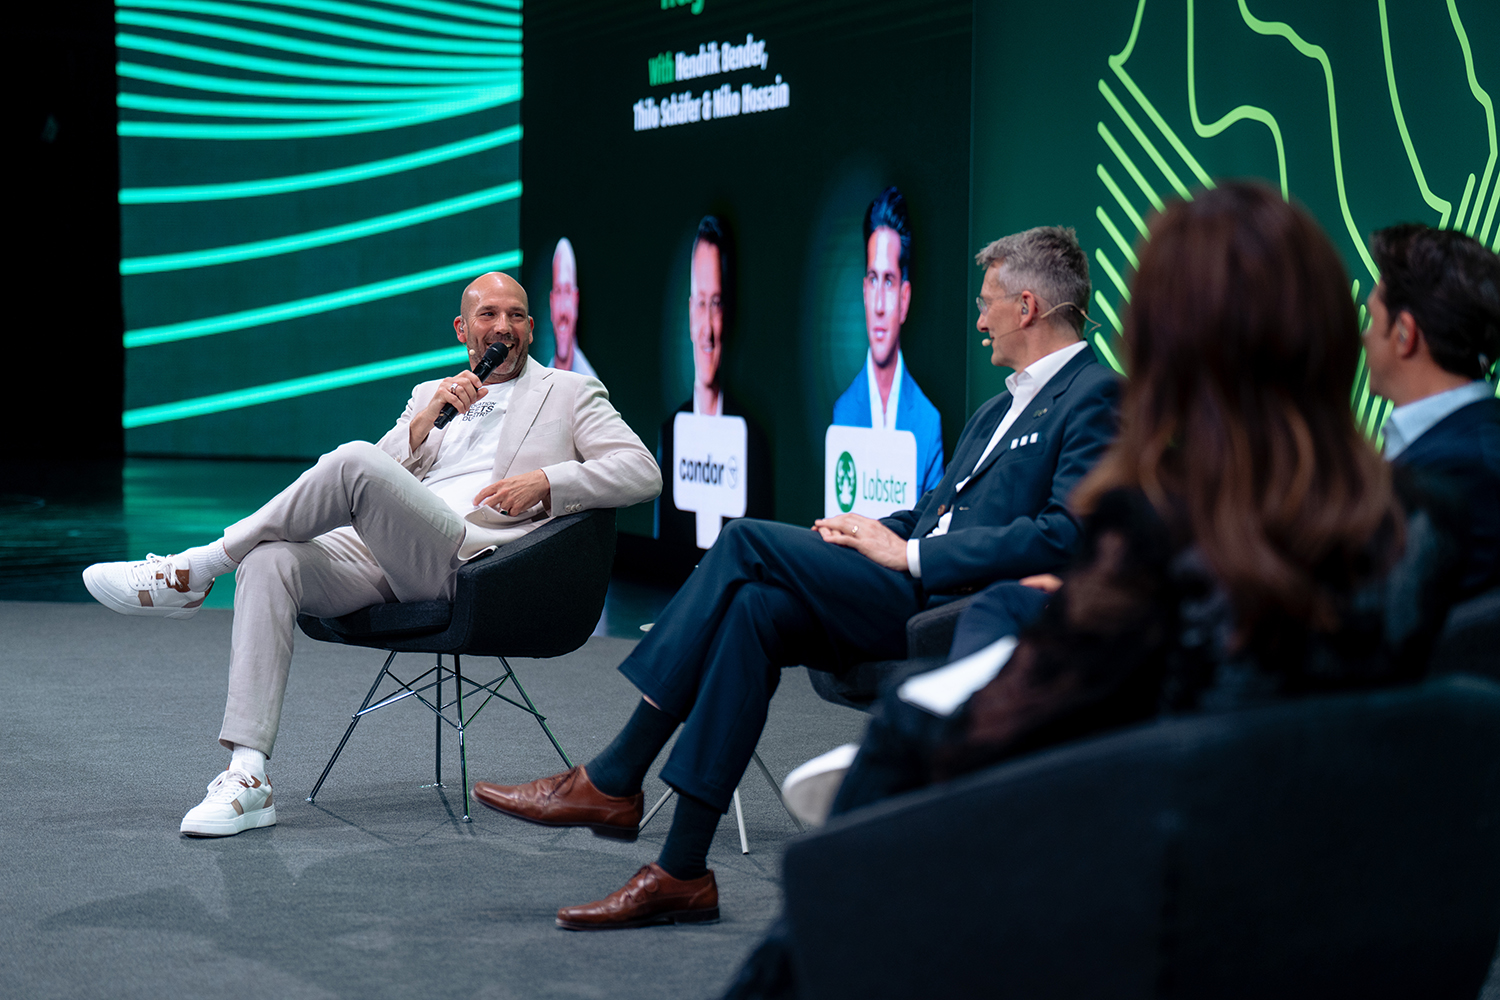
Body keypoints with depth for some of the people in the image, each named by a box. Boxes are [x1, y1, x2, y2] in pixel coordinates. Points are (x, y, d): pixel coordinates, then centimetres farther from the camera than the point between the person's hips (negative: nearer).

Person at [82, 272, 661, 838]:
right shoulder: (431, 396, 32)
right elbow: (389, 471, 19)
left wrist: (546, 481, -7)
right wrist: (424, 423, 2)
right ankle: (248, 779, -29)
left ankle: (195, 571, -18)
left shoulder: (570, 394, 19)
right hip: (381, 557, 5)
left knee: (356, 461, -30)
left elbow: (643, 472, 6)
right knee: (270, 561, -26)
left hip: (472, 562, -5)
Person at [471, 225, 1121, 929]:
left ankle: (611, 783, -12)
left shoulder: (1096, 397, -5)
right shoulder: (1006, 404, 26)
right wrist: (879, 531, 5)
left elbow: (1067, 534, -19)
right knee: (756, 608, -16)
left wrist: (911, 555, -15)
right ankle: (682, 872, -15)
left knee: (748, 542, -17)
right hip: (913, 593, 9)